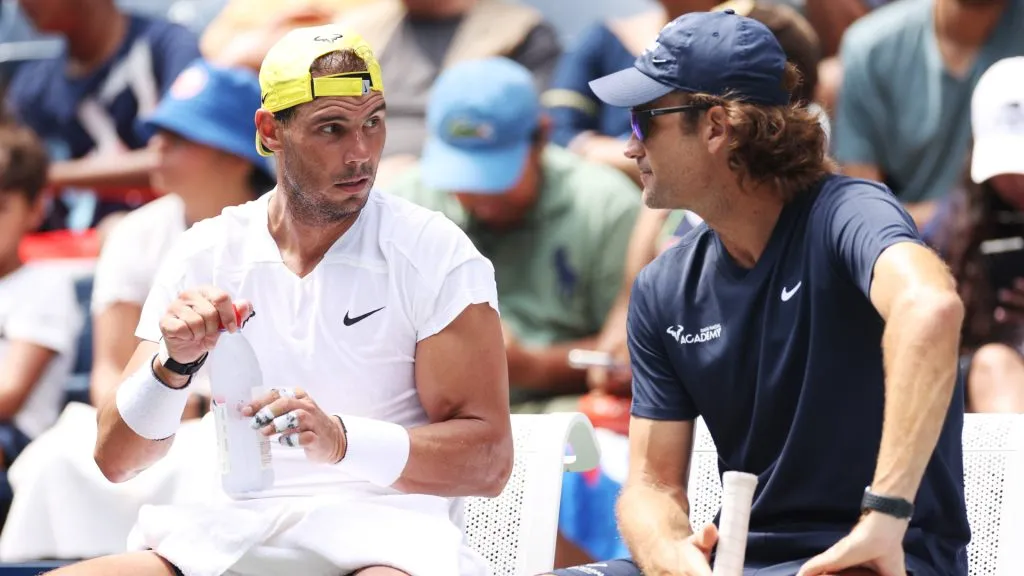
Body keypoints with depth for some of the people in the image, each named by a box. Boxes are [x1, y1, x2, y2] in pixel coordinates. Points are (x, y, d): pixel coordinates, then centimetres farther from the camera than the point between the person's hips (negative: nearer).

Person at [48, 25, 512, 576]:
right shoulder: (206, 255, 8)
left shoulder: (437, 255, 0)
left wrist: (341, 440, -21)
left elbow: (488, 459, -5)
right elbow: (115, 460, 6)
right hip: (230, 528, 3)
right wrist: (174, 365, -15)